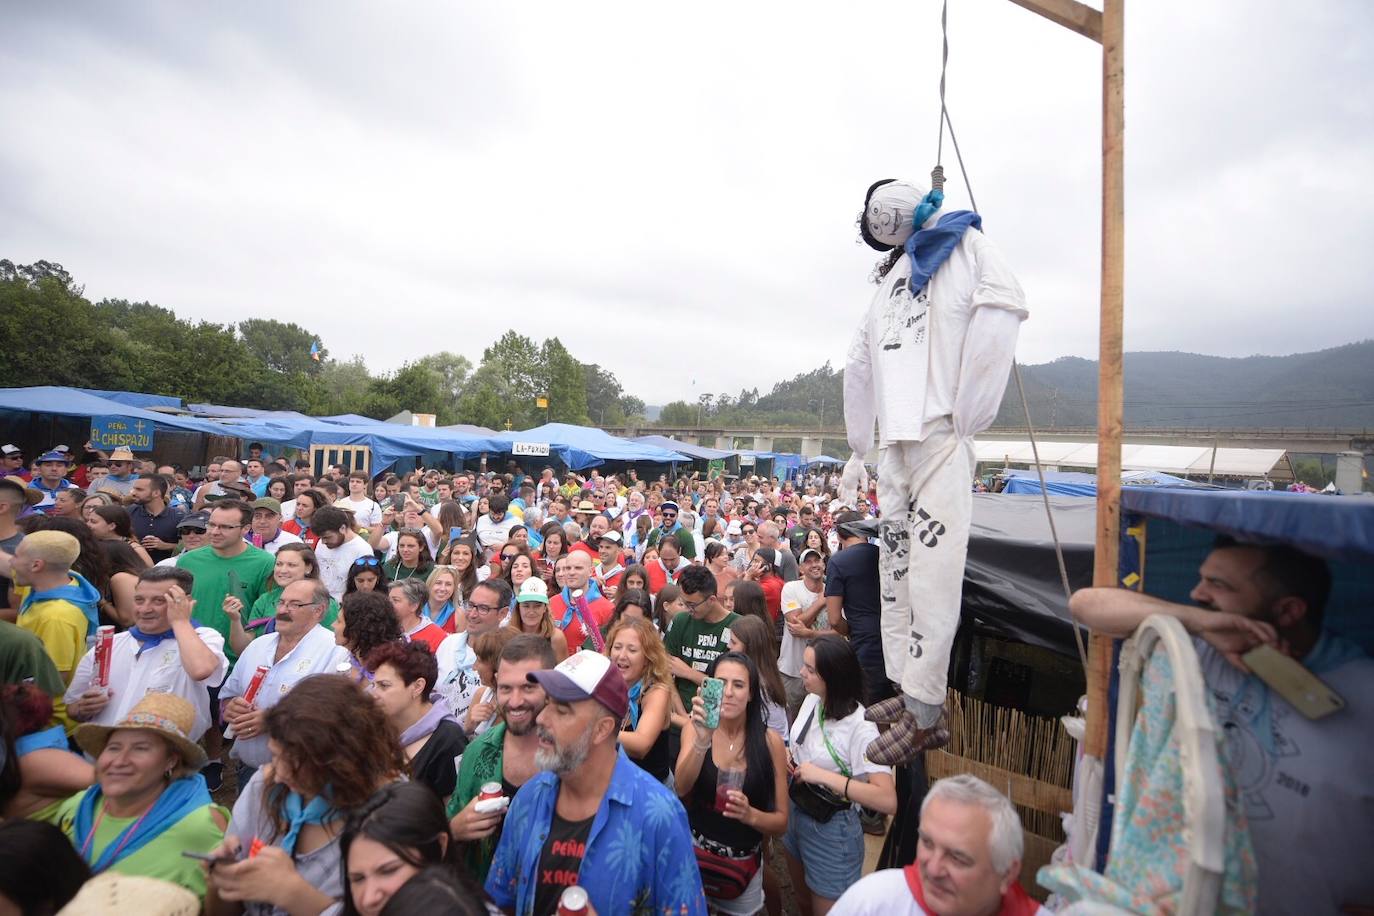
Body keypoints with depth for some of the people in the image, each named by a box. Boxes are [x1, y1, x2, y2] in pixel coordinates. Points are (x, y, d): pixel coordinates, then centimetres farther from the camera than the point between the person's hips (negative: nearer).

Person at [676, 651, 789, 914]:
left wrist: (750, 814, -26)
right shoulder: (695, 728, -11)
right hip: (694, 853, 0)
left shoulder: (770, 741, -12)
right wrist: (702, 739, -43)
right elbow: (681, 788, -27)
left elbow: (781, 823, -6)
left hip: (743, 863, 0)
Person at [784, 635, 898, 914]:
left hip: (831, 829, -7)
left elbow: (888, 801, -35)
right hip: (796, 812, 7)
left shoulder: (860, 727, -27)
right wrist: (786, 757, -9)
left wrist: (824, 776, -33)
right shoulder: (812, 700, -7)